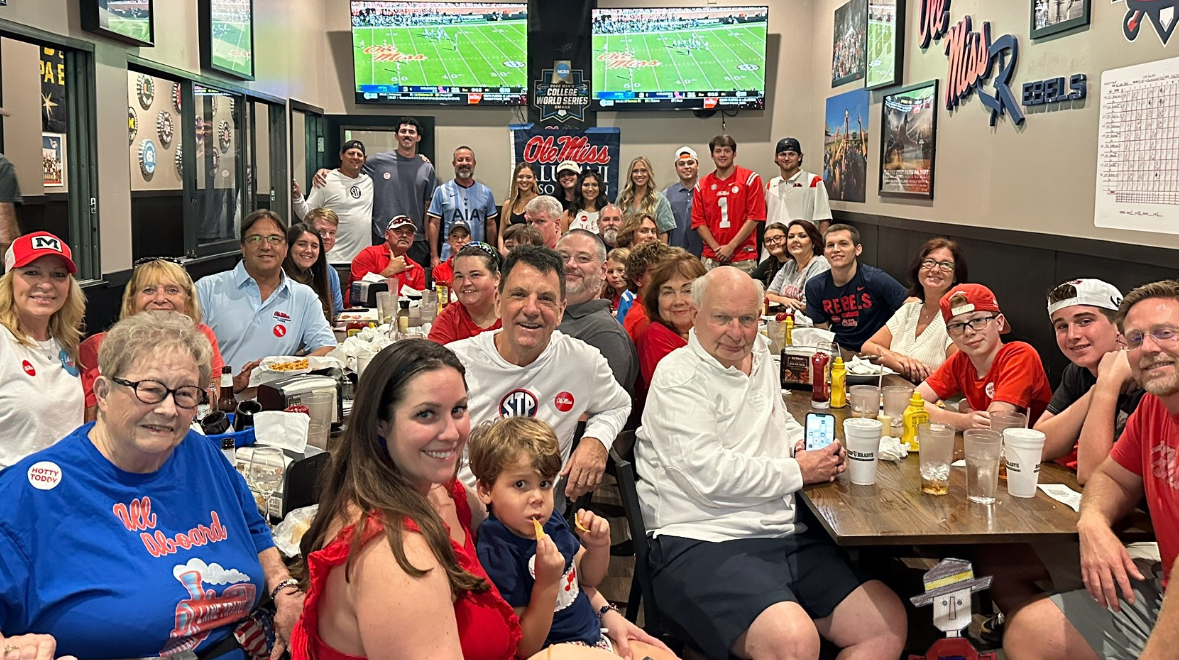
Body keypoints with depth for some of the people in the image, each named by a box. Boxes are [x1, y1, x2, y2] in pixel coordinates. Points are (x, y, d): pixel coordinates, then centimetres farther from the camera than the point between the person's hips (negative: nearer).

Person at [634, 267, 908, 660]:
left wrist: (805, 446, 11)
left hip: (787, 537, 8)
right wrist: (800, 471, -8)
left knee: (888, 624, -2)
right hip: (704, 541, -8)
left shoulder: (760, 356, 16)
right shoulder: (678, 376, -7)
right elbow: (710, 476, -18)